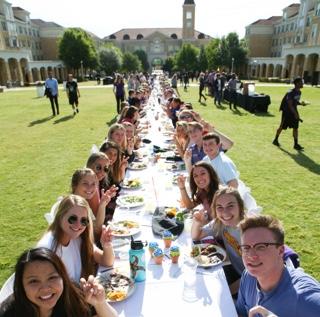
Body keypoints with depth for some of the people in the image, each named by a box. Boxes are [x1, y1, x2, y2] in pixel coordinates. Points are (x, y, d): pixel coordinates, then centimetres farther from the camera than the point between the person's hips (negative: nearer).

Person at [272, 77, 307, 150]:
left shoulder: (299, 92, 5)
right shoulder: (291, 93, -21)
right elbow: (290, 105, -23)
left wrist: (301, 103, -5)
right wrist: (296, 114, -26)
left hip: (294, 111, 8)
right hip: (287, 112, -7)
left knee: (295, 127, 4)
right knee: (282, 127, 4)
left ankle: (296, 144, 8)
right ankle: (275, 140, 23)